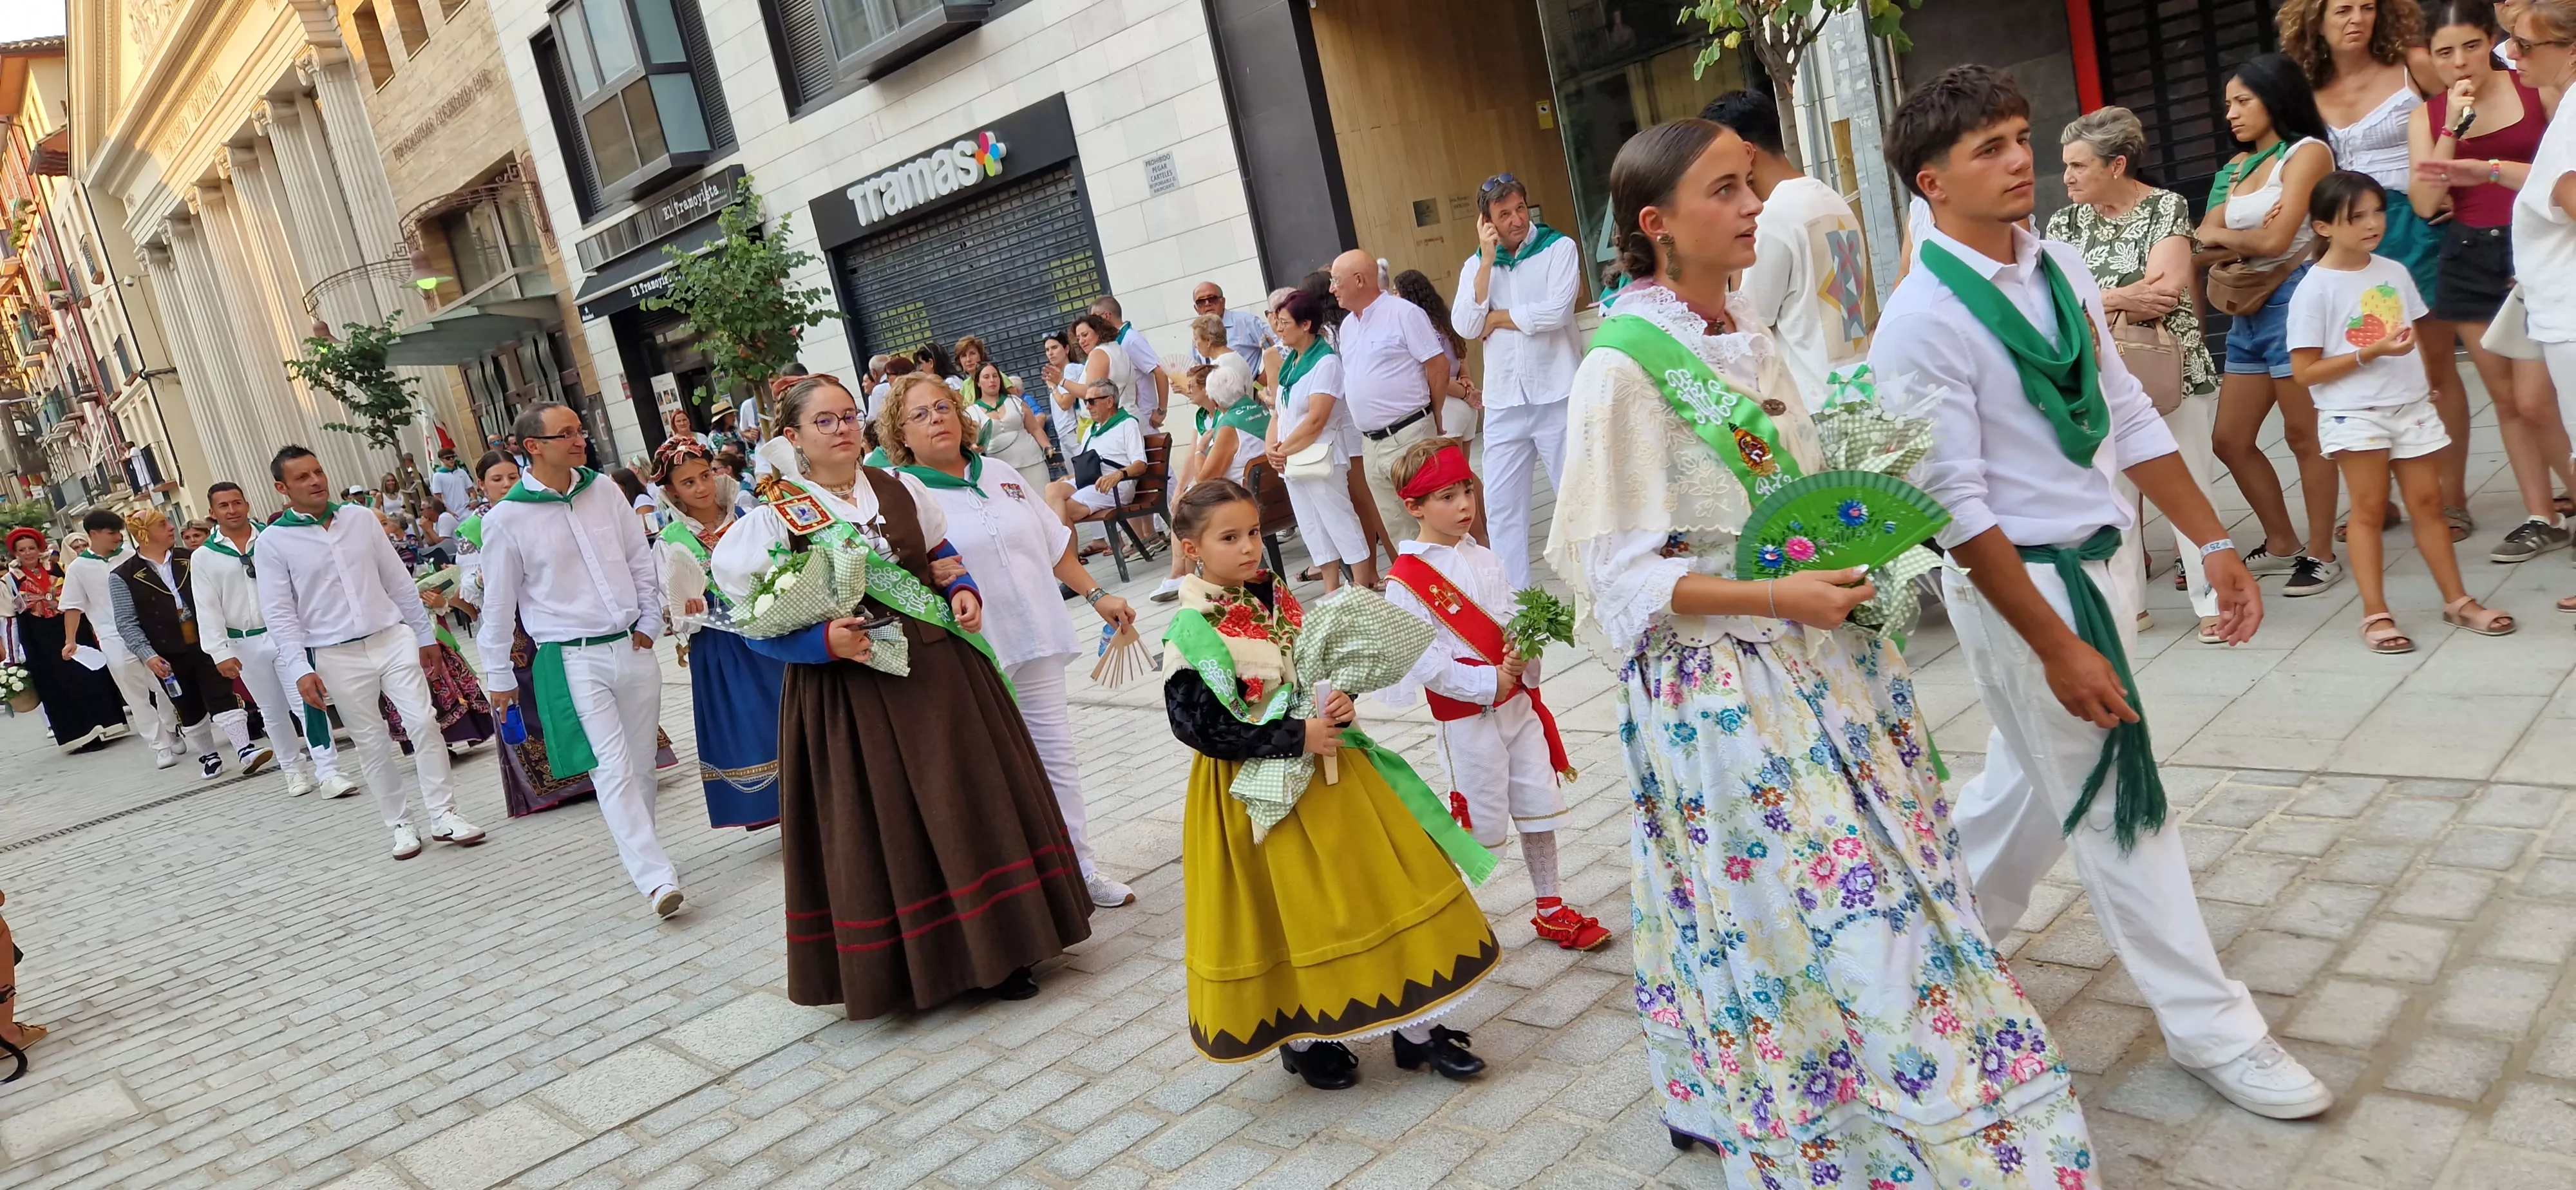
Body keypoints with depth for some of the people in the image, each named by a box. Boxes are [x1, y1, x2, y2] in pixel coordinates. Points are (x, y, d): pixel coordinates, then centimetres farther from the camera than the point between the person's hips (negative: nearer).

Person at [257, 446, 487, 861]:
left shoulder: (360, 518, 6)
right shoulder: (273, 541, -3)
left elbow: (398, 581, 11)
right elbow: (279, 613, -4)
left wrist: (424, 634, 13)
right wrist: (300, 669, -12)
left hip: (393, 639, 2)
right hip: (337, 656, -2)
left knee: (424, 723, -4)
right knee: (372, 742, 5)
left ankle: (444, 816, 4)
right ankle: (400, 824, 17)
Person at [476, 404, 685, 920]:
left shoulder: (604, 491, 4)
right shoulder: (506, 519, -7)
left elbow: (641, 561, 12)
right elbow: (498, 604, 1)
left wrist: (649, 624, 6)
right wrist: (498, 675, 7)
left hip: (633, 648, 5)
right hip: (573, 660, -4)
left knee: (642, 765, 11)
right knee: (613, 770, -12)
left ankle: (640, 853, 28)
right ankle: (656, 878, -16)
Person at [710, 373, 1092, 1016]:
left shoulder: (900, 489, 7)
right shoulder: (774, 517, -5)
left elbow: (944, 559, 18)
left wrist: (964, 593, -3)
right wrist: (825, 642, -21)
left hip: (940, 671, 4)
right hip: (846, 690, -3)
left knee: (970, 805, 8)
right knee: (884, 825, 4)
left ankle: (998, 946, 22)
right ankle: (914, 962, 20)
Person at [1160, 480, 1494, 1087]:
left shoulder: (1275, 596, 2)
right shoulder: (1190, 633, -16)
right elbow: (1198, 727, -21)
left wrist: (1340, 701, -8)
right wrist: (1295, 737, -21)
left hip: (1324, 766, 6)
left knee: (1376, 883, 7)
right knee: (1285, 911, 7)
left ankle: (1414, 1025, 20)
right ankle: (1300, 1038, 29)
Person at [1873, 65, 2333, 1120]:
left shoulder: (2060, 268, 3)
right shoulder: (1923, 320, -18)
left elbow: (2128, 416, 10)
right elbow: (1956, 504, -18)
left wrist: (2211, 542, 7)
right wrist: (2057, 647, -19)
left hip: (2107, 555, 7)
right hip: (2020, 581, -7)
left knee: (2036, 774, 20)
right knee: (2112, 796, 3)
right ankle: (2208, 1026, 18)